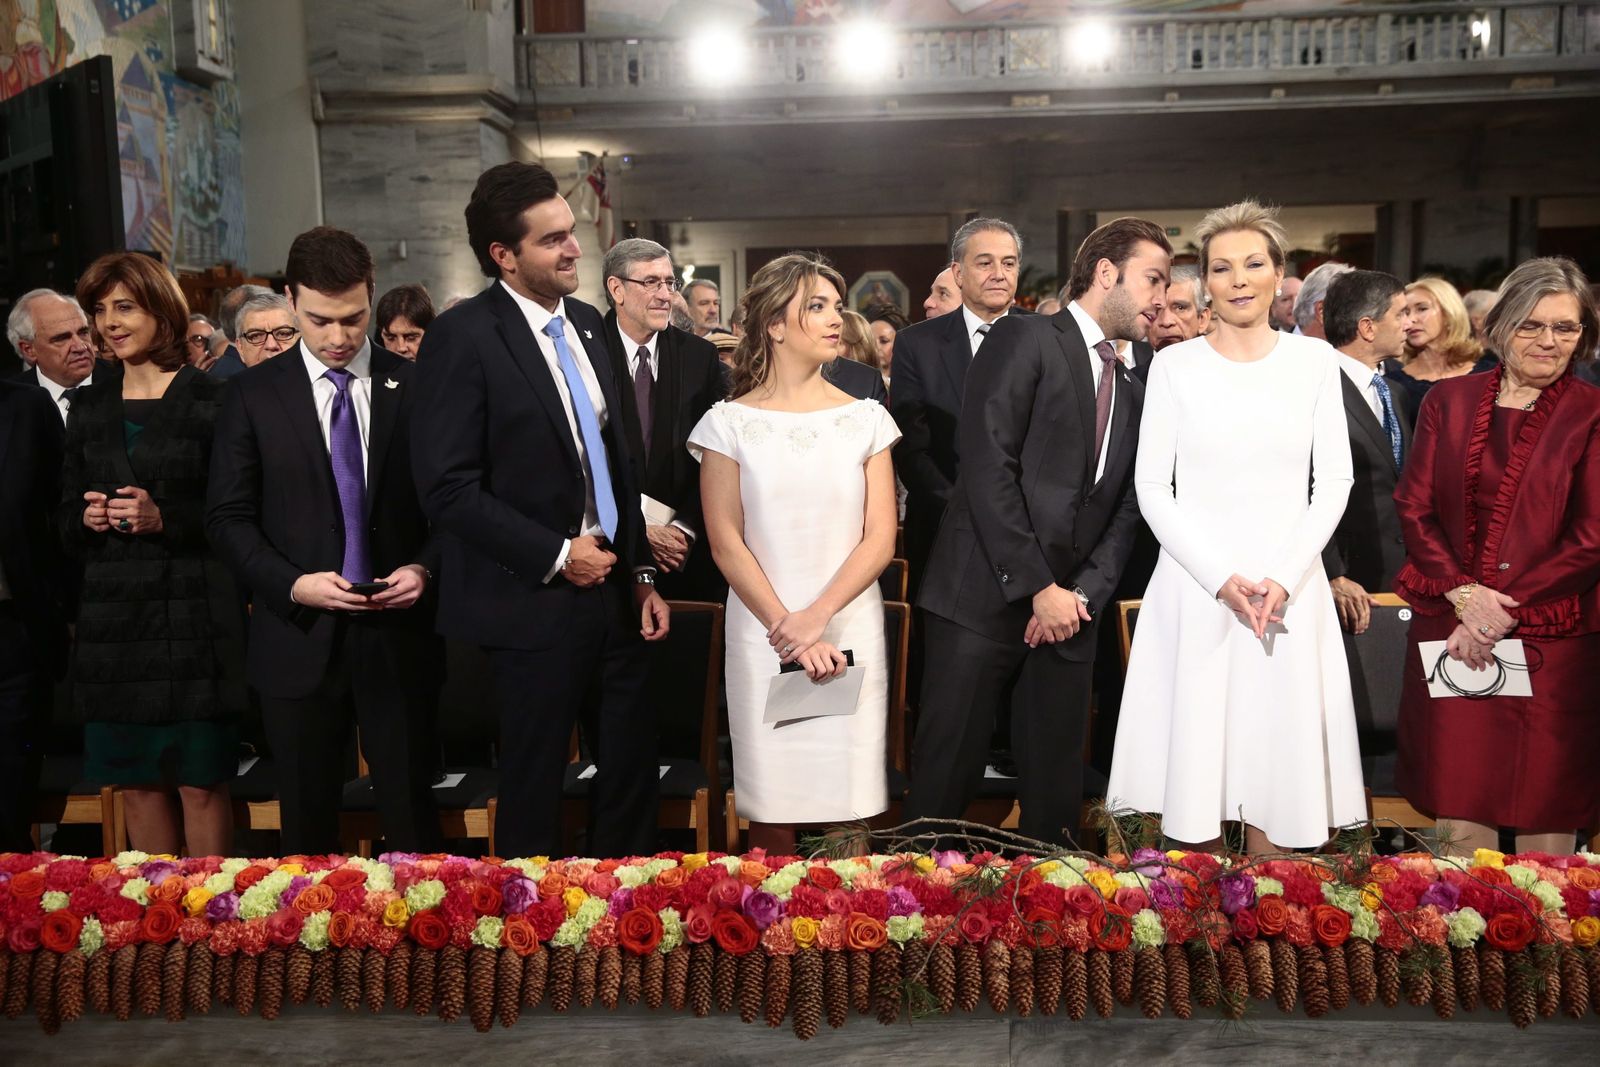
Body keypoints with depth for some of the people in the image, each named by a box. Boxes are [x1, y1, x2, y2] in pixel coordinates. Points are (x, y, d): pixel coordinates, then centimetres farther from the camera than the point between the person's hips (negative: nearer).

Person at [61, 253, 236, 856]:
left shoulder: (210, 401, -2)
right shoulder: (90, 409, 14)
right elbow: (66, 518, 17)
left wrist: (166, 518, -18)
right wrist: (87, 519, -4)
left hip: (193, 618, -5)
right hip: (112, 619, 5)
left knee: (201, 782, -1)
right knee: (136, 782, 9)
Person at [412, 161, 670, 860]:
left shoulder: (586, 323, 10)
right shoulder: (462, 337, -11)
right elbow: (449, 488, -17)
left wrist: (642, 572, 11)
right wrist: (555, 555, -15)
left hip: (614, 592, 6)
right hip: (535, 603, -6)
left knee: (634, 776, 13)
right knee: (534, 796, 9)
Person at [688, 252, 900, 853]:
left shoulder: (865, 420, 6)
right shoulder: (729, 423, 2)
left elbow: (880, 537, 1)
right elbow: (726, 544, -2)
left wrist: (817, 617, -12)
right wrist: (788, 632, -10)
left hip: (850, 632, 1)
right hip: (763, 636, -1)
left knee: (849, 805, 3)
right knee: (772, 809, 4)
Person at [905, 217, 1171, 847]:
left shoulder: (1131, 392, 20)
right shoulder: (1026, 339, -2)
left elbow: (1125, 514, 16)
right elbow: (987, 468, -12)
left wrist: (1082, 594, -2)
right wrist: (1037, 587, -13)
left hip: (1067, 612, 6)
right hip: (984, 599, -6)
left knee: (1055, 789, 10)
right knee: (945, 779, -2)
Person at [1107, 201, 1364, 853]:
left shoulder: (1315, 360, 7)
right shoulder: (1175, 365, 3)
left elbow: (1334, 482, 4)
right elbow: (1152, 488, -1)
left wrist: (1283, 579, -9)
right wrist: (1223, 579, -11)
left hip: (1291, 591, 1)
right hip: (1194, 590, -1)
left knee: (1278, 757, 5)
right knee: (1193, 761, 1)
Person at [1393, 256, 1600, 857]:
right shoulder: (1449, 401, 9)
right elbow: (1414, 508, 4)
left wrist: (1504, 610, -11)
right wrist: (1463, 593, -9)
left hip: (1550, 643, -2)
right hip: (1451, 633, 2)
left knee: (1545, 816, 4)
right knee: (1458, 812, 5)